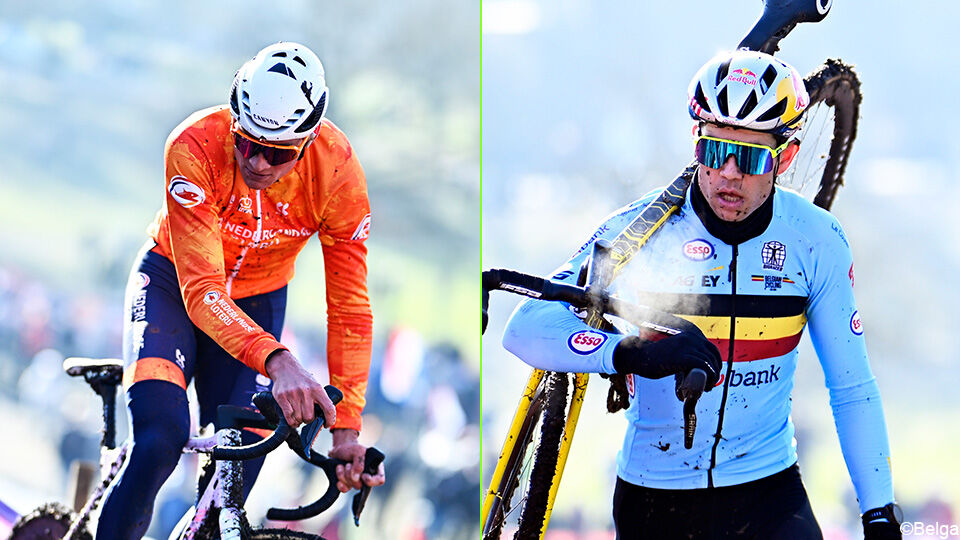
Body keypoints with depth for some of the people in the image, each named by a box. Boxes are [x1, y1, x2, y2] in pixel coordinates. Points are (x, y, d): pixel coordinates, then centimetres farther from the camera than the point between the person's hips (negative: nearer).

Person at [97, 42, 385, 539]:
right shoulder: (194, 148, -35)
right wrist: (276, 361, -55)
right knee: (159, 439, -26)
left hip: (258, 298, 3)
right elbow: (201, 291, -39)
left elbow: (349, 307, -21)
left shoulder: (337, 172, -27)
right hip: (173, 282, -3)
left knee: (238, 468, -6)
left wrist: (346, 427, -27)